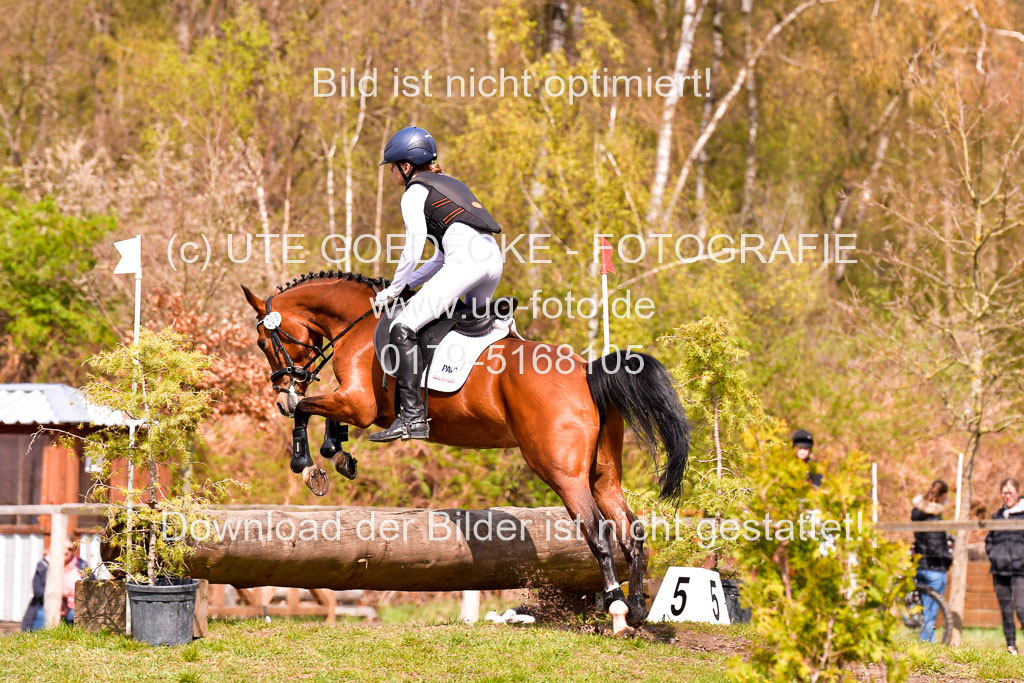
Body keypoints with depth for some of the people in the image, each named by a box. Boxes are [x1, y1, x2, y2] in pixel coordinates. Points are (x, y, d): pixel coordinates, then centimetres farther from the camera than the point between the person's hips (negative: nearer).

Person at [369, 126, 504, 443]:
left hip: (466, 261, -9)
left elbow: (413, 251, -3)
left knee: (402, 328, -11)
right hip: (493, 257, 9)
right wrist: (409, 284, 28)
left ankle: (413, 416, -21)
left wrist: (394, 290, 9)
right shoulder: (448, 184, 31)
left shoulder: (415, 193, 6)